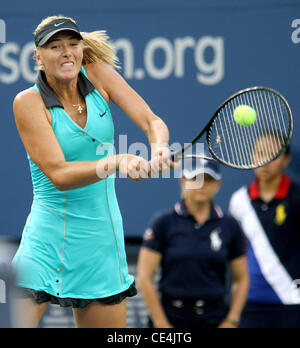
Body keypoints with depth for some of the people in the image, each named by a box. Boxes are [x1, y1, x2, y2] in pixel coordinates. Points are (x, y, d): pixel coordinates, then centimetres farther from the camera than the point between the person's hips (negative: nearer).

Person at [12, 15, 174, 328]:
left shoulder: (98, 74, 0)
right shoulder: (29, 102, -11)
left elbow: (153, 122, -5)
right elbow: (59, 174, -19)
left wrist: (159, 149, -29)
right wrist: (118, 161, -34)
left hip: (104, 235, 4)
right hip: (49, 240, -4)